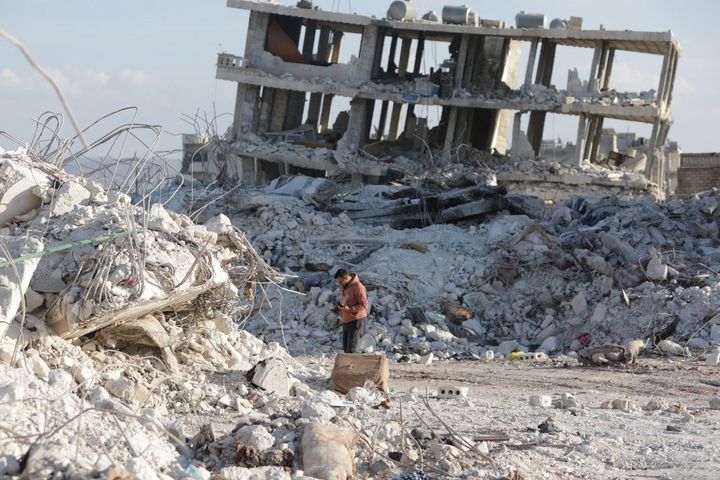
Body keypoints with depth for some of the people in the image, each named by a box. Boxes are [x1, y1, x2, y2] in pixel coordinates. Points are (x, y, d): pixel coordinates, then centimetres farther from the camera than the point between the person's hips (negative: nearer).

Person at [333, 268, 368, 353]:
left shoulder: (358, 287, -17)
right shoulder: (343, 286, 9)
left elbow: (364, 304, -17)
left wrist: (350, 309, -27)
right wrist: (337, 309, 3)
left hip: (357, 320, -8)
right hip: (346, 321, 9)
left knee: (351, 349, -12)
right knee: (345, 348, 8)